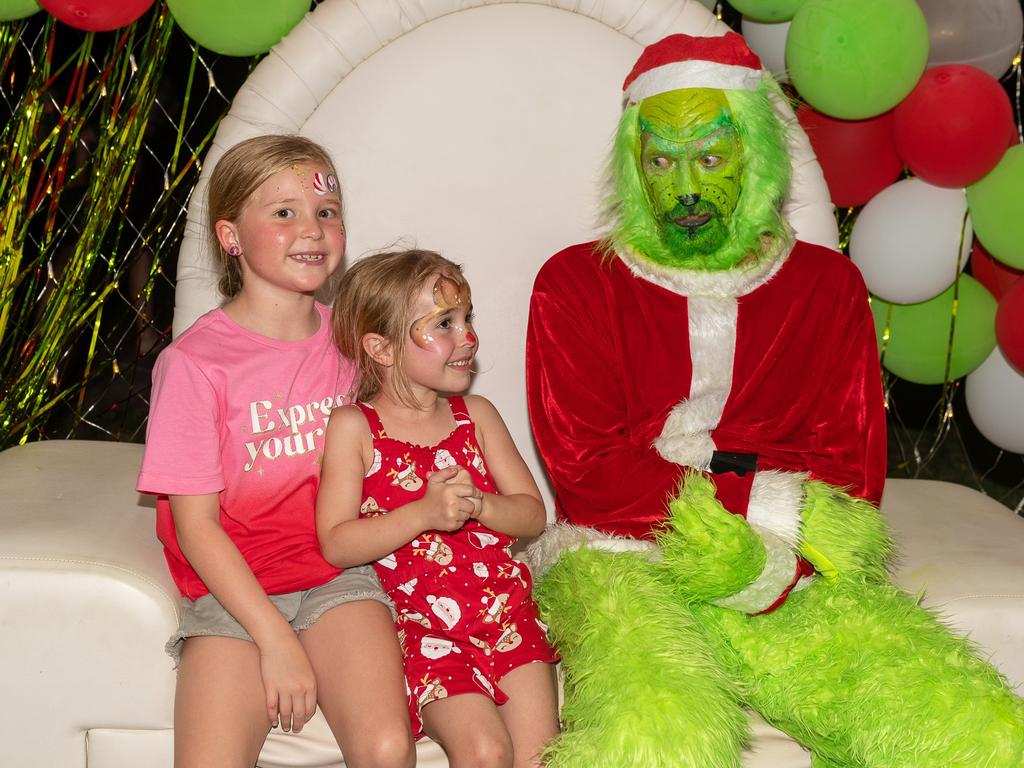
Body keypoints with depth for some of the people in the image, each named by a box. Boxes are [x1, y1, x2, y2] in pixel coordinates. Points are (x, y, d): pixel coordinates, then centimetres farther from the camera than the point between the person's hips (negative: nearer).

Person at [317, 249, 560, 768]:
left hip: (505, 612, 4)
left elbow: (533, 514, 8)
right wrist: (423, 514, -20)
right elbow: (336, 544, -9)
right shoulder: (354, 427, -3)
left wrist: (479, 505, -13)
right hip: (420, 624, -3)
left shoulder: (476, 415, 10)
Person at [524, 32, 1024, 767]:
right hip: (618, 561, -3)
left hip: (791, 577, 3)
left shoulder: (827, 286, 15)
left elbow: (851, 472, 7)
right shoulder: (576, 284, 8)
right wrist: (774, 504, -12)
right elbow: (585, 469, -4)